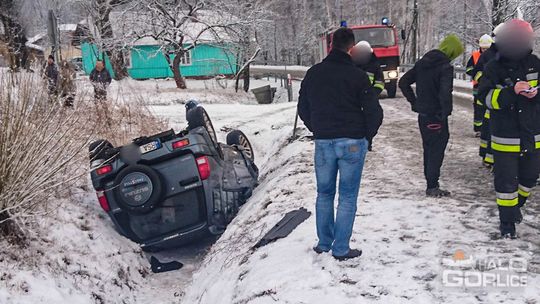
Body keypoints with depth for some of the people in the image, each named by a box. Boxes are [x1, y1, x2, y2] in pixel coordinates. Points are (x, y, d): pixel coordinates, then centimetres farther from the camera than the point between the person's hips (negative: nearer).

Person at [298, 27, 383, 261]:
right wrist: (366, 136, 8)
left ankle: (324, 243, 23)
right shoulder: (357, 75, -8)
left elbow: (303, 109, 13)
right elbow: (374, 112, -9)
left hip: (323, 143, 4)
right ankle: (341, 249, 8)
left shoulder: (313, 73, 5)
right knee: (348, 196, 5)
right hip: (352, 143, -3)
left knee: (324, 193, 16)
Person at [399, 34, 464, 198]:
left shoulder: (422, 62, 8)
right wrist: (446, 111, -16)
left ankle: (431, 183, 26)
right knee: (437, 150, 3)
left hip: (422, 114, 7)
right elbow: (445, 92, -29)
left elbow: (403, 82, 11)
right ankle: (432, 187, 8)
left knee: (429, 149, 17)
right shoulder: (445, 67, -15)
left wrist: (414, 102, 11)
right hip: (436, 116, -7)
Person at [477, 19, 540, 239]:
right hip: (505, 136, -4)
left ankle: (516, 205, 45)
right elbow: (486, 97, -16)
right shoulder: (493, 68, -9)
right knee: (506, 181, 2)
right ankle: (507, 222, 17)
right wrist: (511, 92, -30)